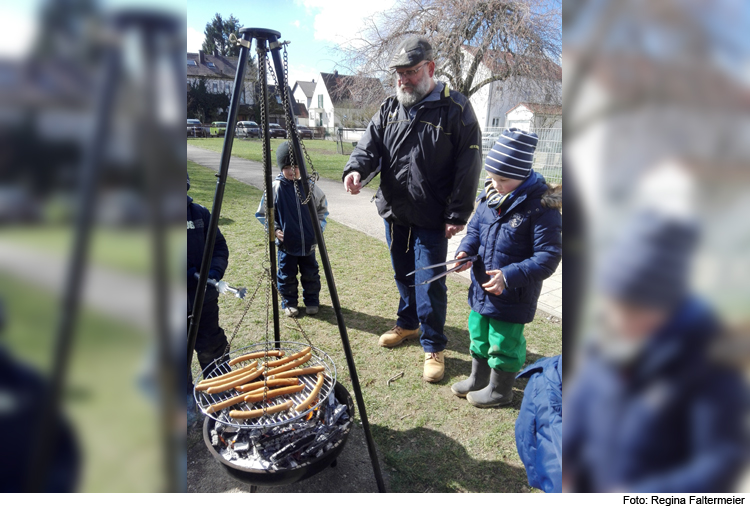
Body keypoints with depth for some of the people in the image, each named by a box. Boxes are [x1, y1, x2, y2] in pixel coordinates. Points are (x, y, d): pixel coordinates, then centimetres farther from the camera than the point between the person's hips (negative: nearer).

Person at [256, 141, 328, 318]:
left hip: (308, 241, 2)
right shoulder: (275, 187, -9)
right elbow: (262, 213, 0)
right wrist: (275, 229, -10)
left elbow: (322, 208, 11)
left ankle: (312, 301, 31)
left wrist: (319, 225, 0)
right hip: (286, 243, -1)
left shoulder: (310, 186, -4)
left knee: (310, 273, 12)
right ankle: (289, 303, 27)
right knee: (287, 275, 8)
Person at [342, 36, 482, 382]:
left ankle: (434, 347, 14)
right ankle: (408, 324, 41)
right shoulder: (389, 109, 9)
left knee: (429, 283, -3)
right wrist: (356, 169, -22)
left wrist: (457, 215, -13)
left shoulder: (455, 108, -7)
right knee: (403, 276, 19)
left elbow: (468, 167, -9)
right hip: (394, 212, 6)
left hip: (432, 218, -5)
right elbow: (370, 145, 2)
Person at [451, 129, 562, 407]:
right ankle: (477, 379, 47)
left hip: (513, 295, -7)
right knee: (478, 334, 23)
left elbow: (548, 257, -20)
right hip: (481, 288, 7)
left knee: (503, 342, 11)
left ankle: (499, 391, 36)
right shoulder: (490, 195, -1)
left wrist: (509, 276, -29)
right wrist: (466, 251, -9)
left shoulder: (541, 206, -21)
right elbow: (475, 228, 13)